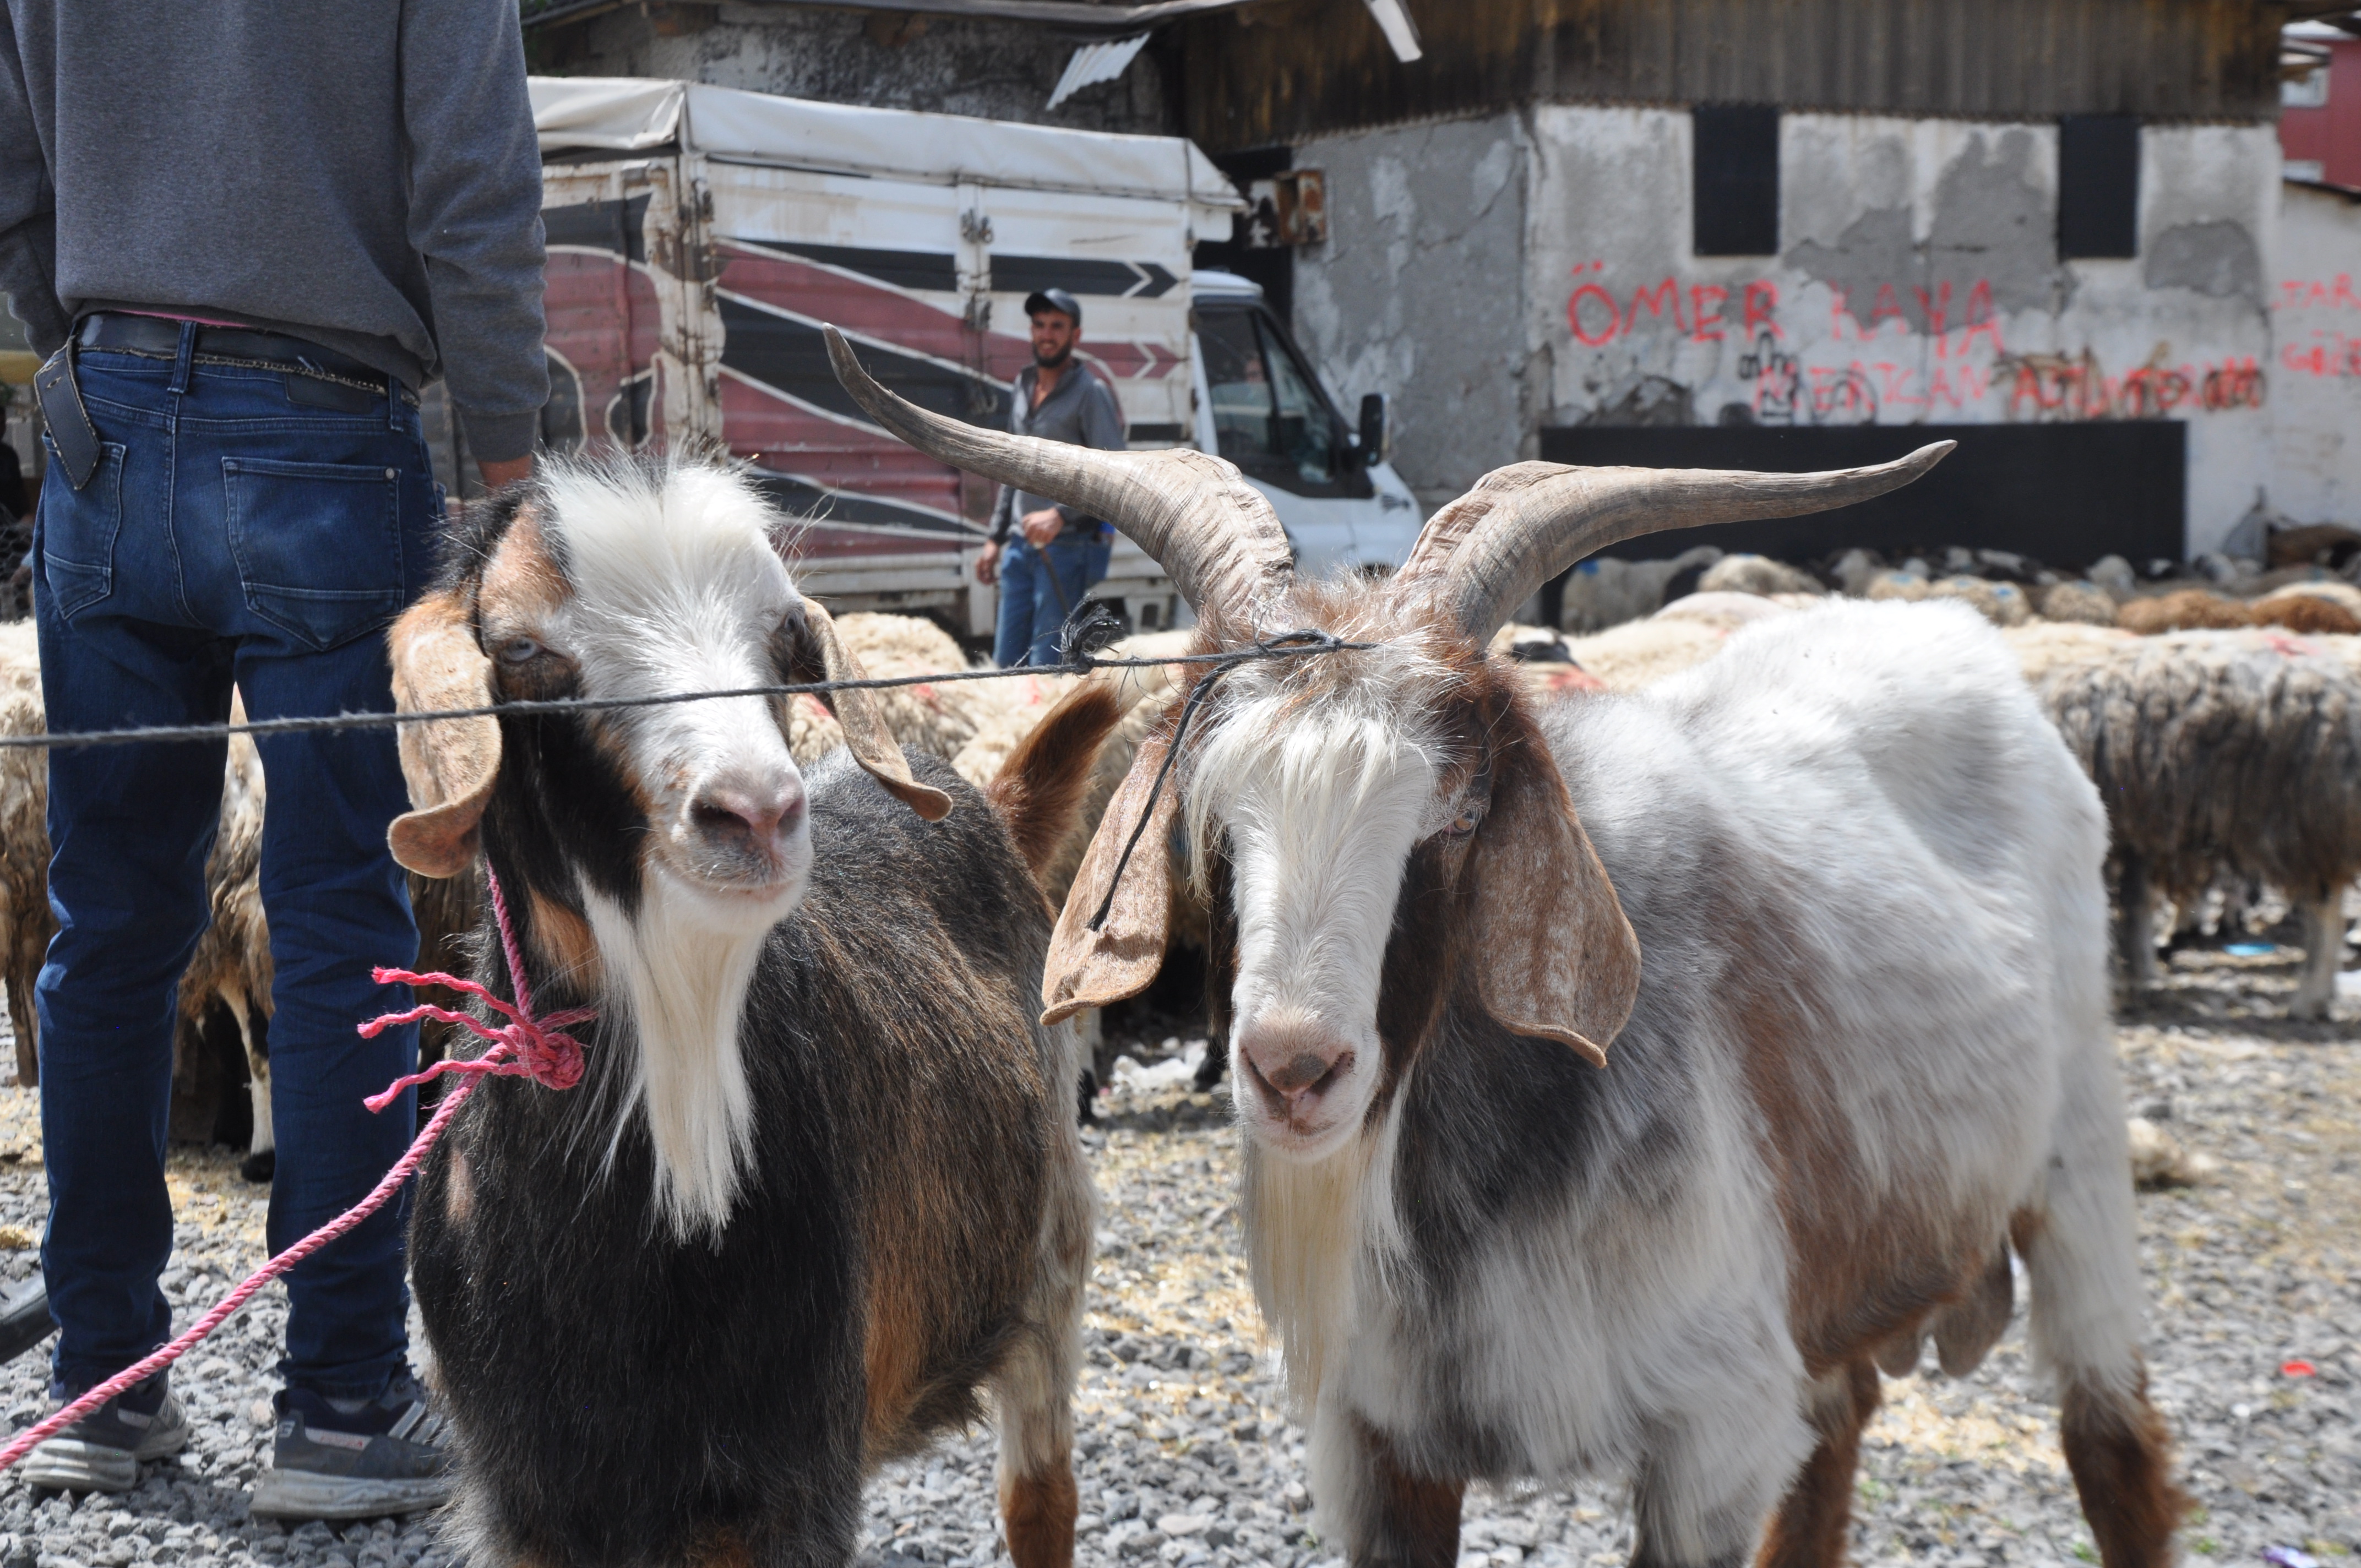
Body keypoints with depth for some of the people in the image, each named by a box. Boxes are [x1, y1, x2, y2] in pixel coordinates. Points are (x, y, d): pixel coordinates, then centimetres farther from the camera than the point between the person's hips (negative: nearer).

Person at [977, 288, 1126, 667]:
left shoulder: (1091, 393, -8)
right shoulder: (1024, 388, 15)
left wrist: (1060, 514, -28)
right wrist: (996, 539, 21)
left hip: (1067, 547, -8)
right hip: (1022, 546, 8)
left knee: (1047, 665, -11)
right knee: (1007, 661, 7)